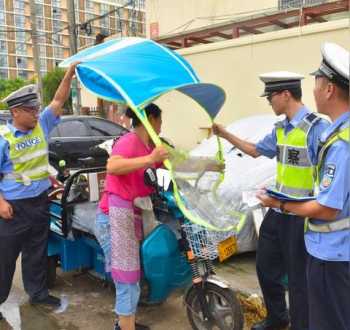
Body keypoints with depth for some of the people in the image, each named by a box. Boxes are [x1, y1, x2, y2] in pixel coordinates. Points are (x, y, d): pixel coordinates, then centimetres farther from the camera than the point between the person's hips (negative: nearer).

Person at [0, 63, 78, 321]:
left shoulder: (42, 126, 2)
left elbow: (59, 101, -1)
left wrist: (70, 73, -11)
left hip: (40, 202, 5)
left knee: (37, 253, 18)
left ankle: (38, 293, 33)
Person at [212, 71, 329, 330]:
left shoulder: (317, 128, -19)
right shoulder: (280, 129, 8)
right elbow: (256, 151, 23)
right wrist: (225, 134, 20)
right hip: (277, 212, 9)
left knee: (299, 277, 7)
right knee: (266, 267, 21)